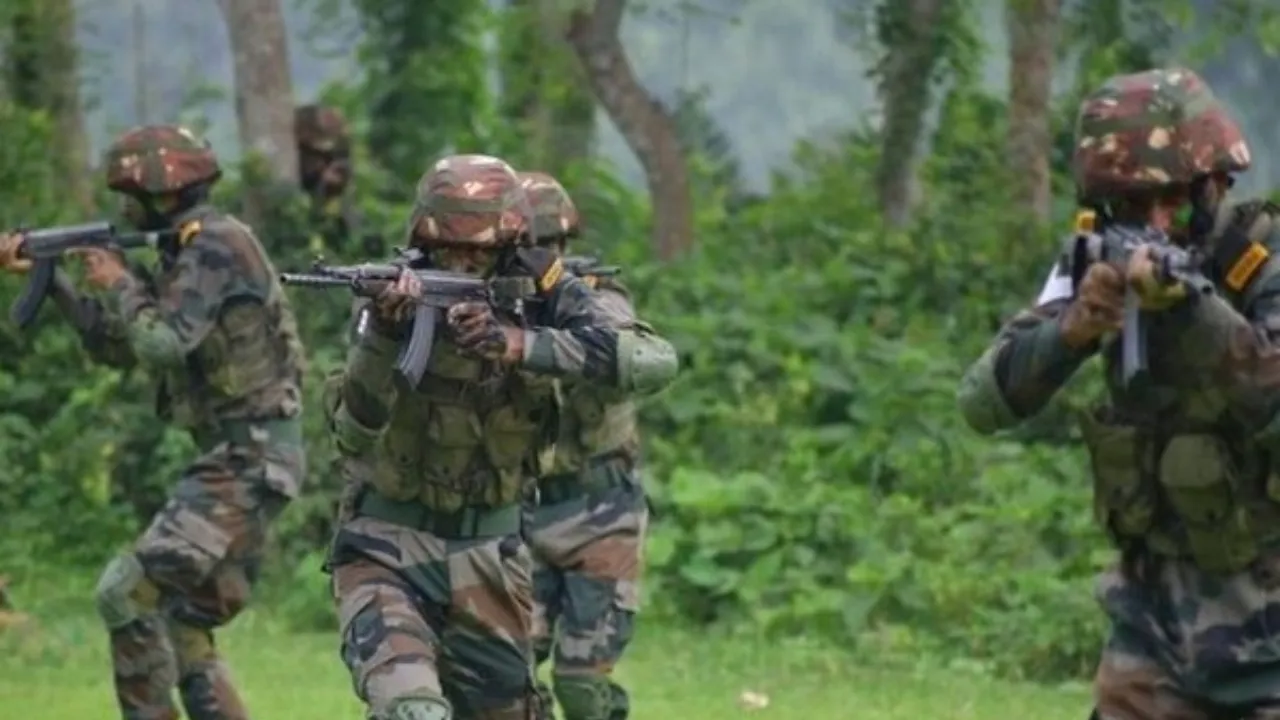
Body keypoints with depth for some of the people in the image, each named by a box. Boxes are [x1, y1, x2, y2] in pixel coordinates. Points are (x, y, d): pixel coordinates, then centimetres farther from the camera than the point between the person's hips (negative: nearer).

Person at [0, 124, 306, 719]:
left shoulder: (216, 246, -13)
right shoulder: (188, 251, 17)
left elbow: (161, 345, -24)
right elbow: (116, 346, 24)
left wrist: (120, 285, -7)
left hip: (247, 462, -10)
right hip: (240, 460, 10)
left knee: (128, 592, -14)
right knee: (184, 629, 12)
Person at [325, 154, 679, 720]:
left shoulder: (544, 300, -10)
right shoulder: (400, 300, -14)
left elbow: (655, 363, -27)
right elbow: (353, 436, -23)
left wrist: (520, 345, -39)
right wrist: (381, 337, -42)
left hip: (489, 551, 3)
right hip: (389, 548, -3)